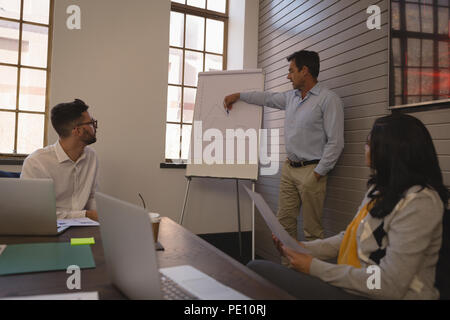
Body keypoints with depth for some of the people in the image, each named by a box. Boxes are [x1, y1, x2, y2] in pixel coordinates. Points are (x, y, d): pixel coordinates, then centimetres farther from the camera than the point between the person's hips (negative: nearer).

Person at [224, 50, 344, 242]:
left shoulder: (329, 100, -9)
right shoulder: (291, 97, 14)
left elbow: (335, 142, -13)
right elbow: (268, 98, 31)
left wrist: (318, 173, -14)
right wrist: (238, 95, 33)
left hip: (311, 170, -7)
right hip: (289, 168, 7)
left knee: (312, 230, -1)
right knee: (284, 221, 10)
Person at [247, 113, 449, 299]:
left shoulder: (418, 202, -19)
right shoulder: (381, 190, 10)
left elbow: (390, 286, -23)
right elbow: (349, 237, 15)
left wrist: (315, 267, -16)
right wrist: (305, 248, 0)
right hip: (353, 283, 8)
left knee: (257, 270, -16)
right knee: (258, 268, -5)